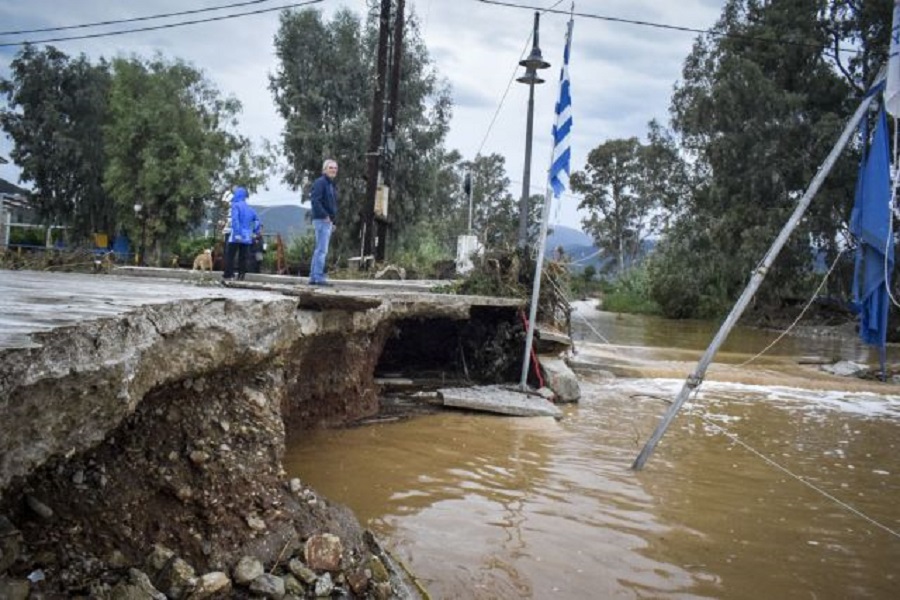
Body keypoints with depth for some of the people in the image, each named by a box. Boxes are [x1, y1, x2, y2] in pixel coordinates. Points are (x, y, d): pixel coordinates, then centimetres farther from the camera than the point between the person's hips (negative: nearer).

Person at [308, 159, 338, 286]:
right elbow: (315, 200, -19)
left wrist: (333, 221, 16)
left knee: (319, 250, 10)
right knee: (322, 250, -11)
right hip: (322, 221, -9)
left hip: (328, 222, 9)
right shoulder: (320, 182, -9)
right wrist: (325, 216, -20)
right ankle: (319, 277, -11)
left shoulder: (332, 185, 19)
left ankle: (313, 277, 14)